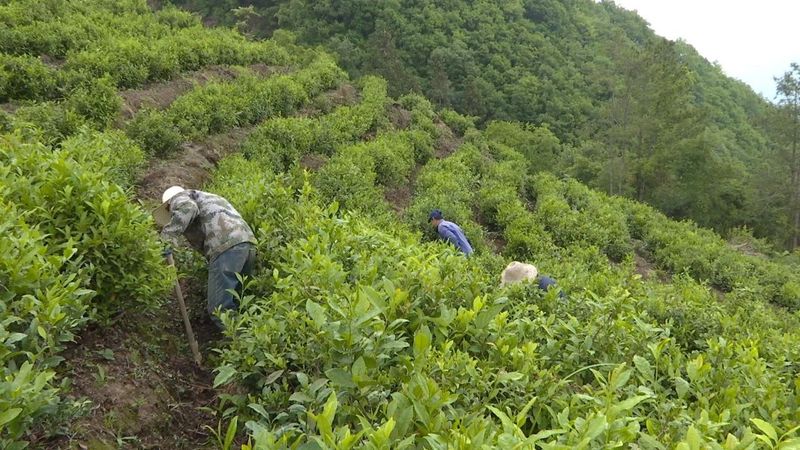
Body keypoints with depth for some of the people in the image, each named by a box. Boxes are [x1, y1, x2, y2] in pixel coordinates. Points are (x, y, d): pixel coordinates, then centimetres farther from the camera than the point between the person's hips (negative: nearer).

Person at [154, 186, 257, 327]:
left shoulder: (178, 197, 16)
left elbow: (188, 208, -11)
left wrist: (169, 233, -15)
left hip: (227, 246, -9)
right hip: (248, 242, 9)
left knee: (220, 309, -9)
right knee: (234, 303, 15)